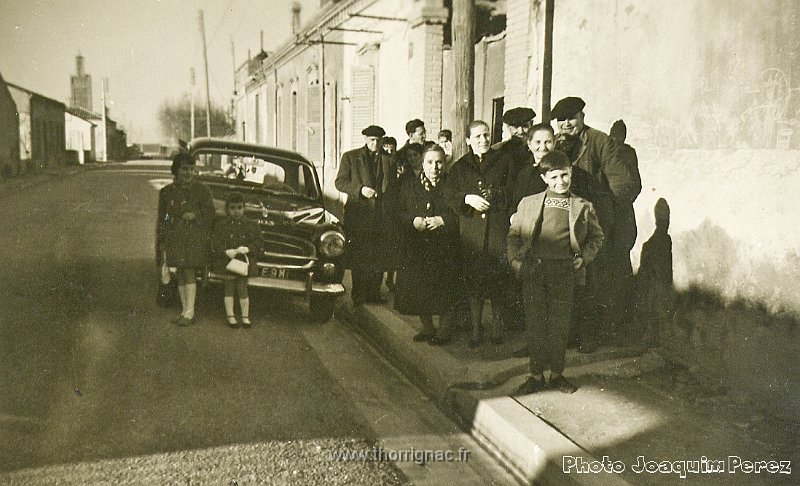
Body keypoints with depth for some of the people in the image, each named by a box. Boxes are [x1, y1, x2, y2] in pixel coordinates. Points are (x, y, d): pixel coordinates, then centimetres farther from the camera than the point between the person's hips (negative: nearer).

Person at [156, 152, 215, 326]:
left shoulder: (202, 191, 2)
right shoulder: (166, 192, 11)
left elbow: (209, 216, 1)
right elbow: (162, 219, 14)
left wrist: (194, 216, -16)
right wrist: (162, 244, 11)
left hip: (195, 238, -4)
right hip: (174, 239, 4)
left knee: (189, 273, -9)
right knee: (181, 274, 8)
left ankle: (189, 313, -6)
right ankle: (184, 310, 15)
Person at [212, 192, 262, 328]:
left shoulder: (251, 225, 3)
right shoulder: (220, 224, 1)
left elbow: (257, 243, 0)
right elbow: (215, 243, -4)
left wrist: (247, 249, -18)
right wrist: (226, 252, -20)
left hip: (244, 262, 0)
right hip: (226, 262, 0)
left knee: (242, 289, 4)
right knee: (229, 289, 6)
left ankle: (245, 316, 16)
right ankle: (230, 316, 17)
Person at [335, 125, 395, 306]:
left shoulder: (389, 159, 12)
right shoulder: (350, 157, 5)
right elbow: (340, 182, 0)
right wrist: (360, 189, -13)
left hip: (381, 213, 3)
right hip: (358, 212, -2)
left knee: (379, 255, 3)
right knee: (358, 256, 1)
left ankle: (374, 293, 13)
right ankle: (358, 294, 9)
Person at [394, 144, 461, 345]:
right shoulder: (409, 186, 8)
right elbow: (398, 214, 7)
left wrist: (443, 221, -17)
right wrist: (413, 221, -12)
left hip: (444, 250, -3)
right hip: (416, 250, 3)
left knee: (444, 294, 1)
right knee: (418, 290, 8)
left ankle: (444, 330, 21)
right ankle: (427, 328, 28)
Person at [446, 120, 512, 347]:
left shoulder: (502, 163, 9)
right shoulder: (460, 167, 11)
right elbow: (450, 198, 6)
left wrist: (496, 195, -12)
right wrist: (467, 199, -12)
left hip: (498, 228, -1)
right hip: (471, 231, 1)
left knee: (498, 280, -1)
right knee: (473, 280, 1)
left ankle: (497, 328, 14)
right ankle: (475, 329, 12)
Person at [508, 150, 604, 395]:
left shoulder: (582, 206, 9)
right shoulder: (528, 203, 10)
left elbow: (597, 236, 17)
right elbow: (514, 234, 12)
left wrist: (584, 257, 3)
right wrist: (515, 259, -1)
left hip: (565, 270, 0)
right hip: (533, 268, 0)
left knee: (560, 322, 5)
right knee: (535, 321, 2)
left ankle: (557, 373, 20)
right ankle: (536, 375, 13)